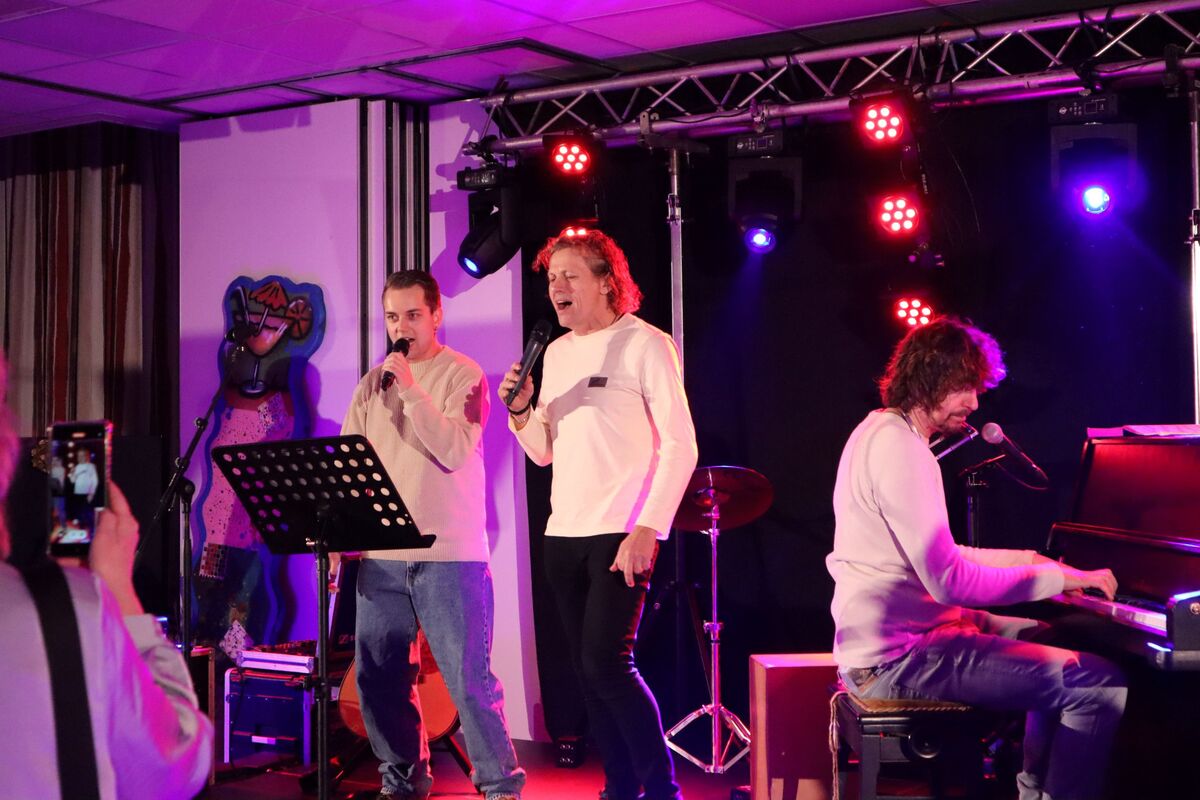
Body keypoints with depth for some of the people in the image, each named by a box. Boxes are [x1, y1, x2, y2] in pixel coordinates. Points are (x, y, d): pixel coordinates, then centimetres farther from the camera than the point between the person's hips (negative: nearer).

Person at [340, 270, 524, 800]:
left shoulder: (462, 375, -1)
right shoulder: (372, 384, 13)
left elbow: (456, 451, -14)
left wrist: (412, 389, -17)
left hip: (449, 555, -5)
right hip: (380, 556, 5)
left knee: (469, 677, -5)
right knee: (377, 677, 7)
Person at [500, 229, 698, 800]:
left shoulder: (645, 345, -6)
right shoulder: (556, 353, 14)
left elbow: (680, 447, -10)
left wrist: (648, 529, -18)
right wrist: (520, 412, -2)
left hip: (621, 535, -7)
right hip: (563, 534, 7)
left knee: (605, 663, -13)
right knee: (587, 670, 8)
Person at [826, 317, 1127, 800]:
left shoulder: (880, 431, 16)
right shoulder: (900, 447, -17)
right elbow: (948, 581, -23)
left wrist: (1030, 560, 14)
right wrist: (1057, 577, -14)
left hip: (880, 641, 11)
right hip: (897, 656, -11)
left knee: (1053, 643, 27)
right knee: (1102, 684, -16)